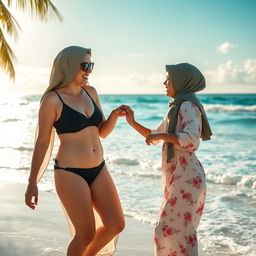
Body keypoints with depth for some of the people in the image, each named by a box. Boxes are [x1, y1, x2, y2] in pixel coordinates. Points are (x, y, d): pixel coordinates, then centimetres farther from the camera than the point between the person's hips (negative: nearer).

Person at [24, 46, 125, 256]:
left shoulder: (91, 92, 7)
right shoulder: (52, 99, -11)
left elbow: (103, 132, 11)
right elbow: (42, 143, -9)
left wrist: (115, 115, -8)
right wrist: (32, 183, -8)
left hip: (98, 170, 7)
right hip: (70, 174, -6)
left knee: (116, 225, 6)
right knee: (86, 234, -2)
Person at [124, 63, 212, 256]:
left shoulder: (189, 105, -12)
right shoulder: (177, 108, 16)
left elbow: (191, 140, -28)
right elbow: (155, 137, 23)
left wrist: (161, 135, -17)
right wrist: (133, 122, 13)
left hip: (185, 179, -10)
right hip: (179, 177, 10)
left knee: (172, 231, -4)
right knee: (179, 229, 17)